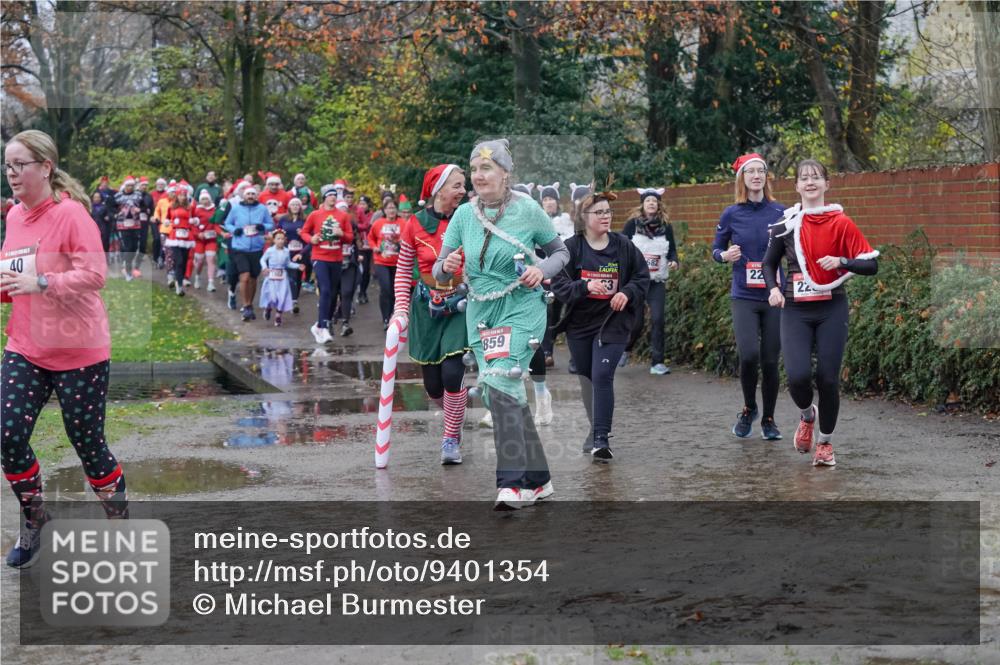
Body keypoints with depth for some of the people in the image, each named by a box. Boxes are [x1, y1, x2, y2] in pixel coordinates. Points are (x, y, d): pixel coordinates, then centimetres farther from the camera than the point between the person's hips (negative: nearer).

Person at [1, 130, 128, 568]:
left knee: (87, 442, 3)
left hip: (79, 352, -6)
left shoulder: (70, 213, -14)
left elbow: (94, 274, -22)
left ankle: (119, 520, 25)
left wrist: (40, 283, -32)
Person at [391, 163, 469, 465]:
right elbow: (403, 271, 2)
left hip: (460, 306, -1)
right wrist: (401, 310, -6)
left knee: (452, 372, -16)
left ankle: (451, 439, 3)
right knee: (432, 385, 4)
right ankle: (456, 416, 38)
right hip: (426, 307, 1)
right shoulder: (415, 224, -5)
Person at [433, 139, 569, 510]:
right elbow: (439, 274, 5)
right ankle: (538, 480, 21)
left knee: (500, 384, -23)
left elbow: (561, 252, 6)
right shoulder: (464, 214, 2)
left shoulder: (528, 210, -7)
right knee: (509, 396, 9)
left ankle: (514, 483, -22)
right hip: (480, 311, 5)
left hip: (522, 308, -5)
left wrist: (543, 270, -14)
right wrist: (446, 266, -18)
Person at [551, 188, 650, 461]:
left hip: (613, 322, -2)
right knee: (586, 378, 14)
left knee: (602, 376, -16)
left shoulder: (623, 245, -2)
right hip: (579, 323, 2)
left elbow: (643, 277, 6)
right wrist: (585, 286, -26)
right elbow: (559, 283, -10)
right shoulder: (571, 247, -4)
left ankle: (602, 438, -16)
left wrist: (627, 293, -13)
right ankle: (596, 428, 32)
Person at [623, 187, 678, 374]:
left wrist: (673, 261, -10)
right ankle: (625, 349, 29)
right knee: (636, 322, -1)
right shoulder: (632, 225, -1)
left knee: (657, 319, -7)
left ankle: (657, 362, -2)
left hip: (657, 282, 2)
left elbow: (672, 249, 11)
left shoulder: (666, 226, 6)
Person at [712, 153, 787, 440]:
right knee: (749, 355, -16)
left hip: (774, 296, 1)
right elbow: (715, 249, 11)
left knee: (770, 361, 3)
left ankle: (768, 419, 20)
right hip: (744, 297, -1)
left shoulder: (780, 212, 2)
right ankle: (749, 408, 10)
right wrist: (725, 255, -10)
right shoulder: (731, 215, 1)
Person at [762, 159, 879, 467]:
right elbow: (769, 262, 17)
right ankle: (807, 415, 19)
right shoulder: (785, 224, 4)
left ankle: (825, 443, 19)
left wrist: (841, 262, -18)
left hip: (832, 310, -1)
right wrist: (773, 288, -1)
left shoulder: (841, 223, -2)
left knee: (828, 378, -2)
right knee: (798, 375, -16)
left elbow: (871, 264, -2)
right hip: (795, 311, 1)